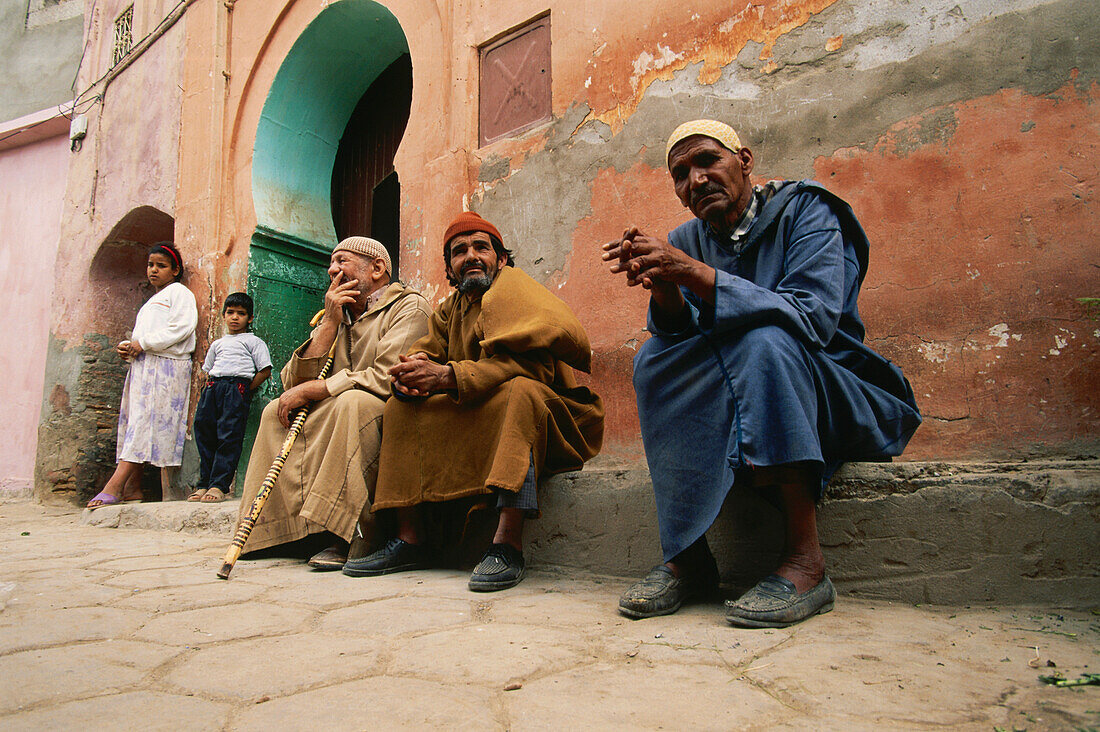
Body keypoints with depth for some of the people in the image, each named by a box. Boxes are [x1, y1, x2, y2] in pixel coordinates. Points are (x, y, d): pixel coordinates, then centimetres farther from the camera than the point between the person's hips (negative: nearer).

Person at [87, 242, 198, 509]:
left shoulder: (179, 292, 4)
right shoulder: (151, 302, 31)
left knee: (146, 420, -15)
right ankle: (132, 487, 2)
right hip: (141, 366, 9)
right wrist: (125, 346, 6)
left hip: (166, 366, -9)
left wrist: (142, 343, -13)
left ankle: (114, 486, -22)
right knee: (134, 421, 2)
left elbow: (181, 327, -12)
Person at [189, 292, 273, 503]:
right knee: (203, 431, 1)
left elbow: (265, 370, 1)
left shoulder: (253, 341, 9)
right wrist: (209, 388, 13)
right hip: (213, 388, 6)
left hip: (238, 387, -6)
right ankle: (205, 483, 9)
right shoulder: (217, 343, 26)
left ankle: (219, 485, -11)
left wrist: (245, 391, -3)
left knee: (229, 436, -11)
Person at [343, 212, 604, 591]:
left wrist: (449, 376, -33)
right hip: (474, 418, 7)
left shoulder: (513, 288, -9)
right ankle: (409, 539, -10)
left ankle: (507, 546, -42)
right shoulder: (450, 309, 14)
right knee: (403, 406, -5)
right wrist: (412, 370, -24)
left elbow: (533, 364, -25)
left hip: (541, 410, -6)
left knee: (518, 390, -37)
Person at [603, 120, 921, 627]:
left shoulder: (805, 210, -8)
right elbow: (681, 336, -6)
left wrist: (697, 274, -31)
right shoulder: (686, 242, 6)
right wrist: (663, 288, -27)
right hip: (734, 412, 4)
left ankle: (806, 560, -31)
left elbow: (813, 318, -25)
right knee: (655, 358, -18)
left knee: (765, 340, -32)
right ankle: (687, 556, -20)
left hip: (836, 396, -4)